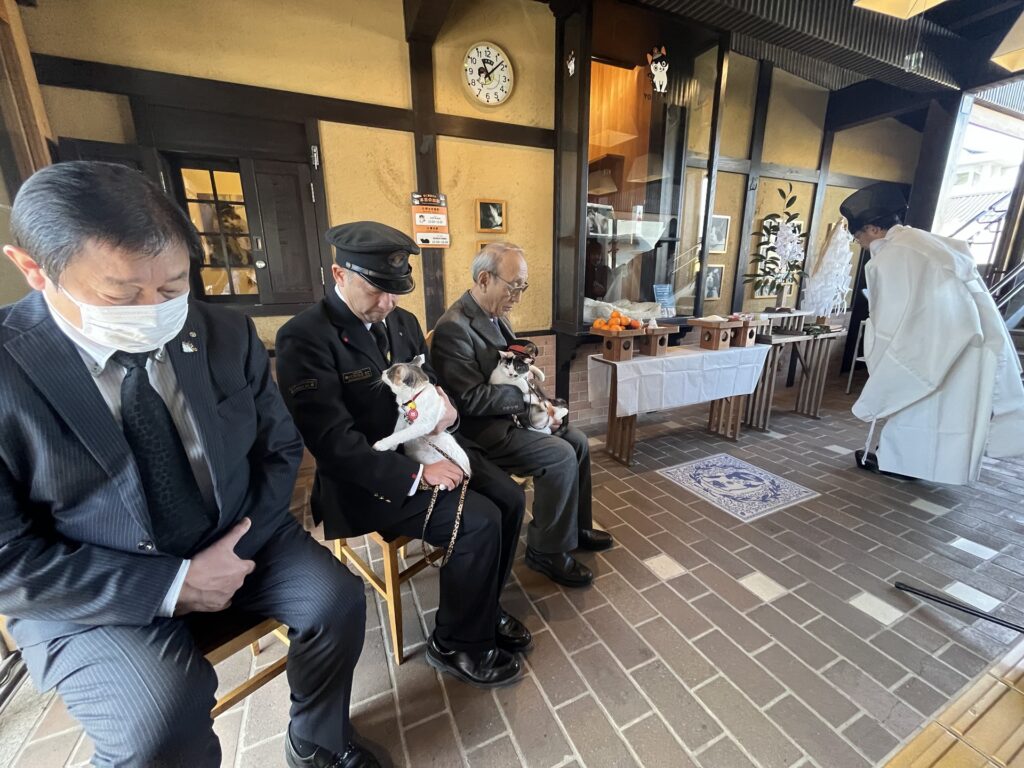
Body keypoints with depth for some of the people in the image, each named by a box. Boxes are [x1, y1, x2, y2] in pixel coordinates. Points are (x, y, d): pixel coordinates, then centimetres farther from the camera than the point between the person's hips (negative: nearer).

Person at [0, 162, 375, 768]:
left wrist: (241, 545, -11)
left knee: (335, 597, -13)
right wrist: (171, 586, -20)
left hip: (237, 540, 3)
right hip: (94, 594, -2)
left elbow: (280, 447, 0)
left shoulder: (228, 336, -7)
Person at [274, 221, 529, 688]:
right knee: (479, 522, -20)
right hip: (367, 477, -7)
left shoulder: (402, 321, 6)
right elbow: (334, 444, -22)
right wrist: (418, 474, -25)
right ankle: (456, 644, 7)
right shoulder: (304, 338, -16)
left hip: (423, 448, 8)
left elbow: (430, 385, 16)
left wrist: (443, 408, -9)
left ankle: (482, 608, 20)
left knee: (510, 499, -3)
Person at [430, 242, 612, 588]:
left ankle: (576, 526, 23)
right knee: (561, 456, -19)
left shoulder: (493, 315, 7)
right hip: (480, 430, -9)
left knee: (577, 441, 5)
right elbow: (473, 399, -25)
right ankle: (547, 550, 1)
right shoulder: (454, 327, -21)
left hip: (508, 415, 10)